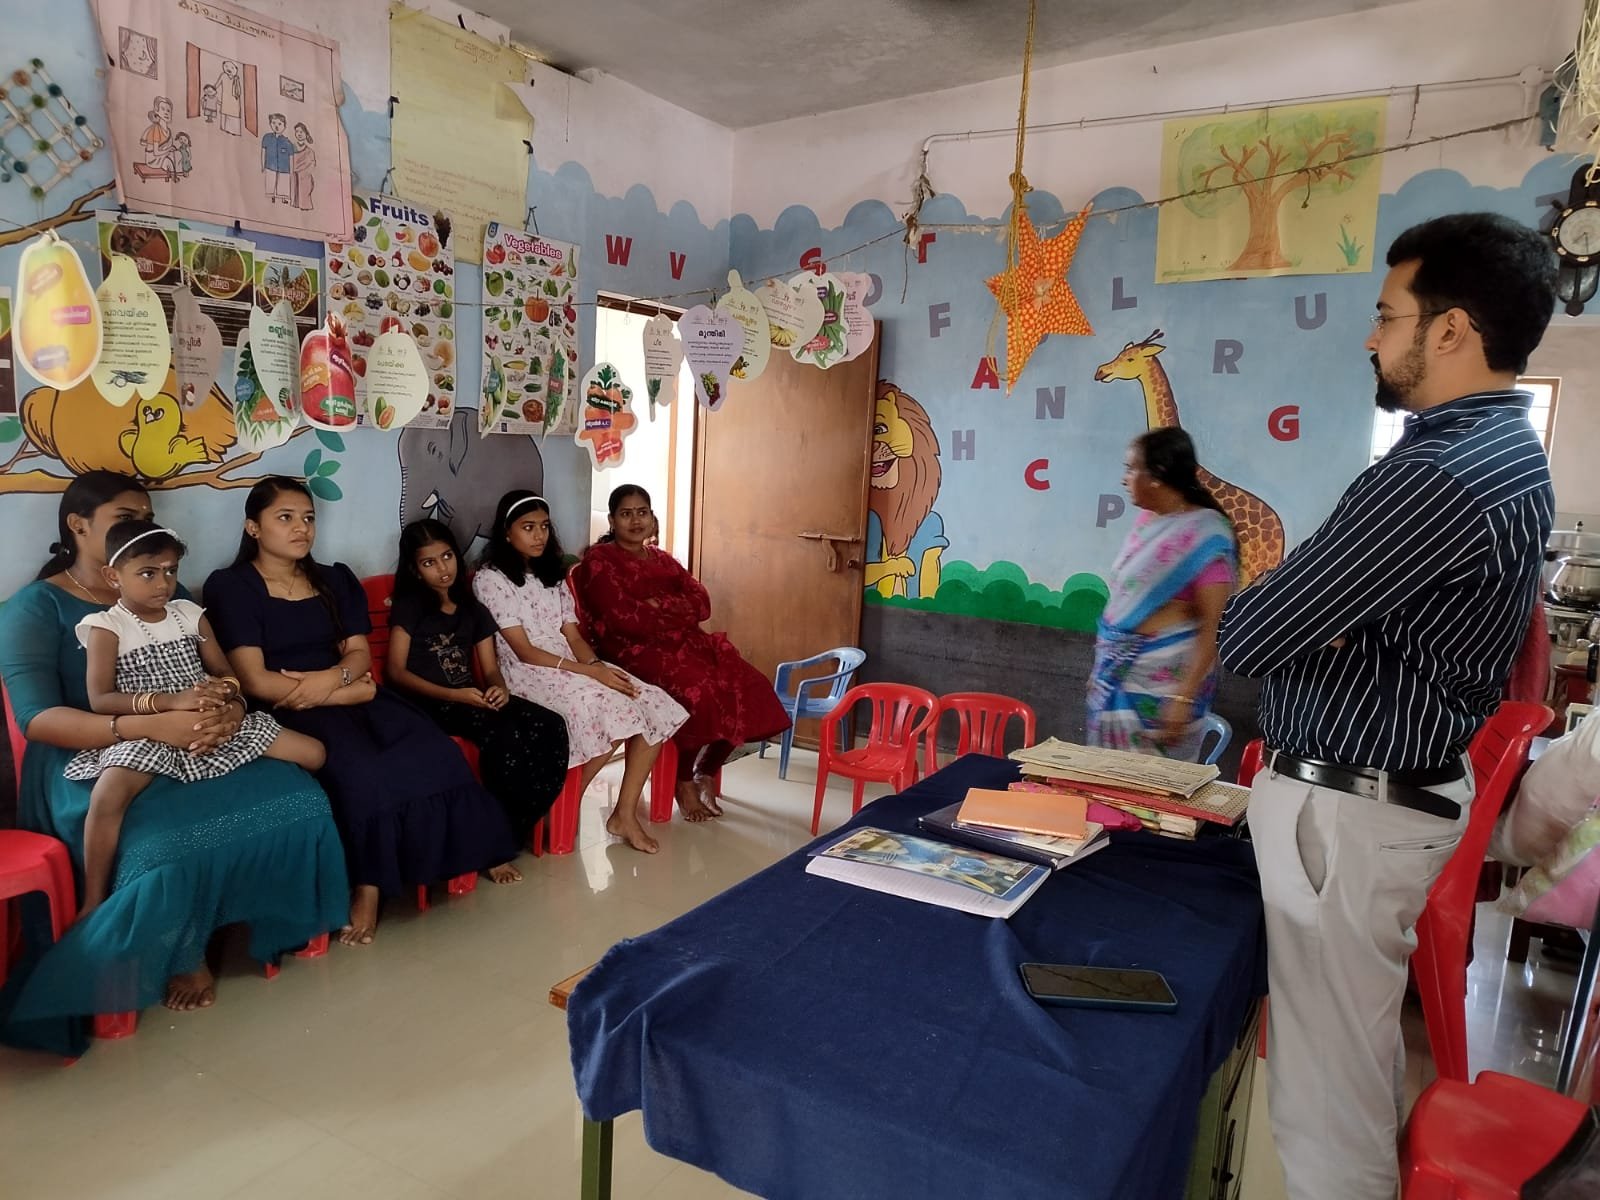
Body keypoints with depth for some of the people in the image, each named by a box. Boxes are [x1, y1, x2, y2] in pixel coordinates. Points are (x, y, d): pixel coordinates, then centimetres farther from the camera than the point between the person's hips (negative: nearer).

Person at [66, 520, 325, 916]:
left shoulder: (190, 614, 8)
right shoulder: (106, 627, -5)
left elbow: (224, 672, 11)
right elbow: (100, 699, -14)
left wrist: (222, 690, -15)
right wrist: (171, 701, -27)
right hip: (145, 734, -4)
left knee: (313, 752, -4)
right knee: (107, 797, -36)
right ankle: (93, 904, -15)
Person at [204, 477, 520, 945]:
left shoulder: (335, 580, 17)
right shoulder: (231, 587, -1)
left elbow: (360, 653, 10)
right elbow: (255, 681, -11)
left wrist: (334, 677, -15)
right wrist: (349, 693, -11)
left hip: (350, 694, 5)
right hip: (288, 712, -5)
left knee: (436, 755, -21)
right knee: (364, 773, -35)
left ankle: (480, 850, -4)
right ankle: (368, 886, -18)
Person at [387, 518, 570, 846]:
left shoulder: (474, 610, 19)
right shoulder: (409, 606, 4)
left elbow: (491, 669, 14)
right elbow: (396, 672, -6)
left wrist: (500, 689, -12)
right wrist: (452, 695, -19)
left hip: (470, 699, 6)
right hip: (428, 703, -5)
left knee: (550, 727, -22)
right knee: (503, 734, -34)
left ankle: (511, 832, -18)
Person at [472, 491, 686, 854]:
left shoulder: (552, 574, 17)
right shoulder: (490, 579, -6)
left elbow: (573, 636, 10)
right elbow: (523, 651, -13)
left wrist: (598, 665, -13)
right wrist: (589, 672, -20)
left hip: (572, 666, 7)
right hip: (529, 674, -7)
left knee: (654, 707, -14)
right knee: (611, 709, -31)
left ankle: (625, 814, -8)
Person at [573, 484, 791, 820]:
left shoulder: (663, 561, 22)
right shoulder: (599, 561, 1)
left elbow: (702, 604, 8)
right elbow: (623, 620, -13)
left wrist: (658, 604, -10)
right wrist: (677, 615, -3)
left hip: (684, 644, 7)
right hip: (637, 652, -7)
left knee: (746, 687, -16)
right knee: (697, 691, -33)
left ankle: (706, 774, 1)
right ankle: (684, 782, -9)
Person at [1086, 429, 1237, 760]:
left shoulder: (1206, 537, -14)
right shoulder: (1147, 520, 6)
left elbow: (1214, 626, -17)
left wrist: (1184, 697, -22)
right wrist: (1101, 665, 16)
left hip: (1164, 682, -7)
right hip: (1119, 673, 7)